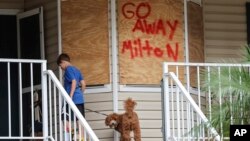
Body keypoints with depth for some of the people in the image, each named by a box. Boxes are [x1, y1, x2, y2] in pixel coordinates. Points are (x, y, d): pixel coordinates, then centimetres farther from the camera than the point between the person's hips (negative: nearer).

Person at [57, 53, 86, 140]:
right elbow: (83, 84, 15)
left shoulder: (68, 69, -6)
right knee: (80, 120, 5)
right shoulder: (76, 70, 18)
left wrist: (70, 96, -21)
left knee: (66, 120, -5)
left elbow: (74, 82, -18)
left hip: (72, 99, -8)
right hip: (80, 99, 8)